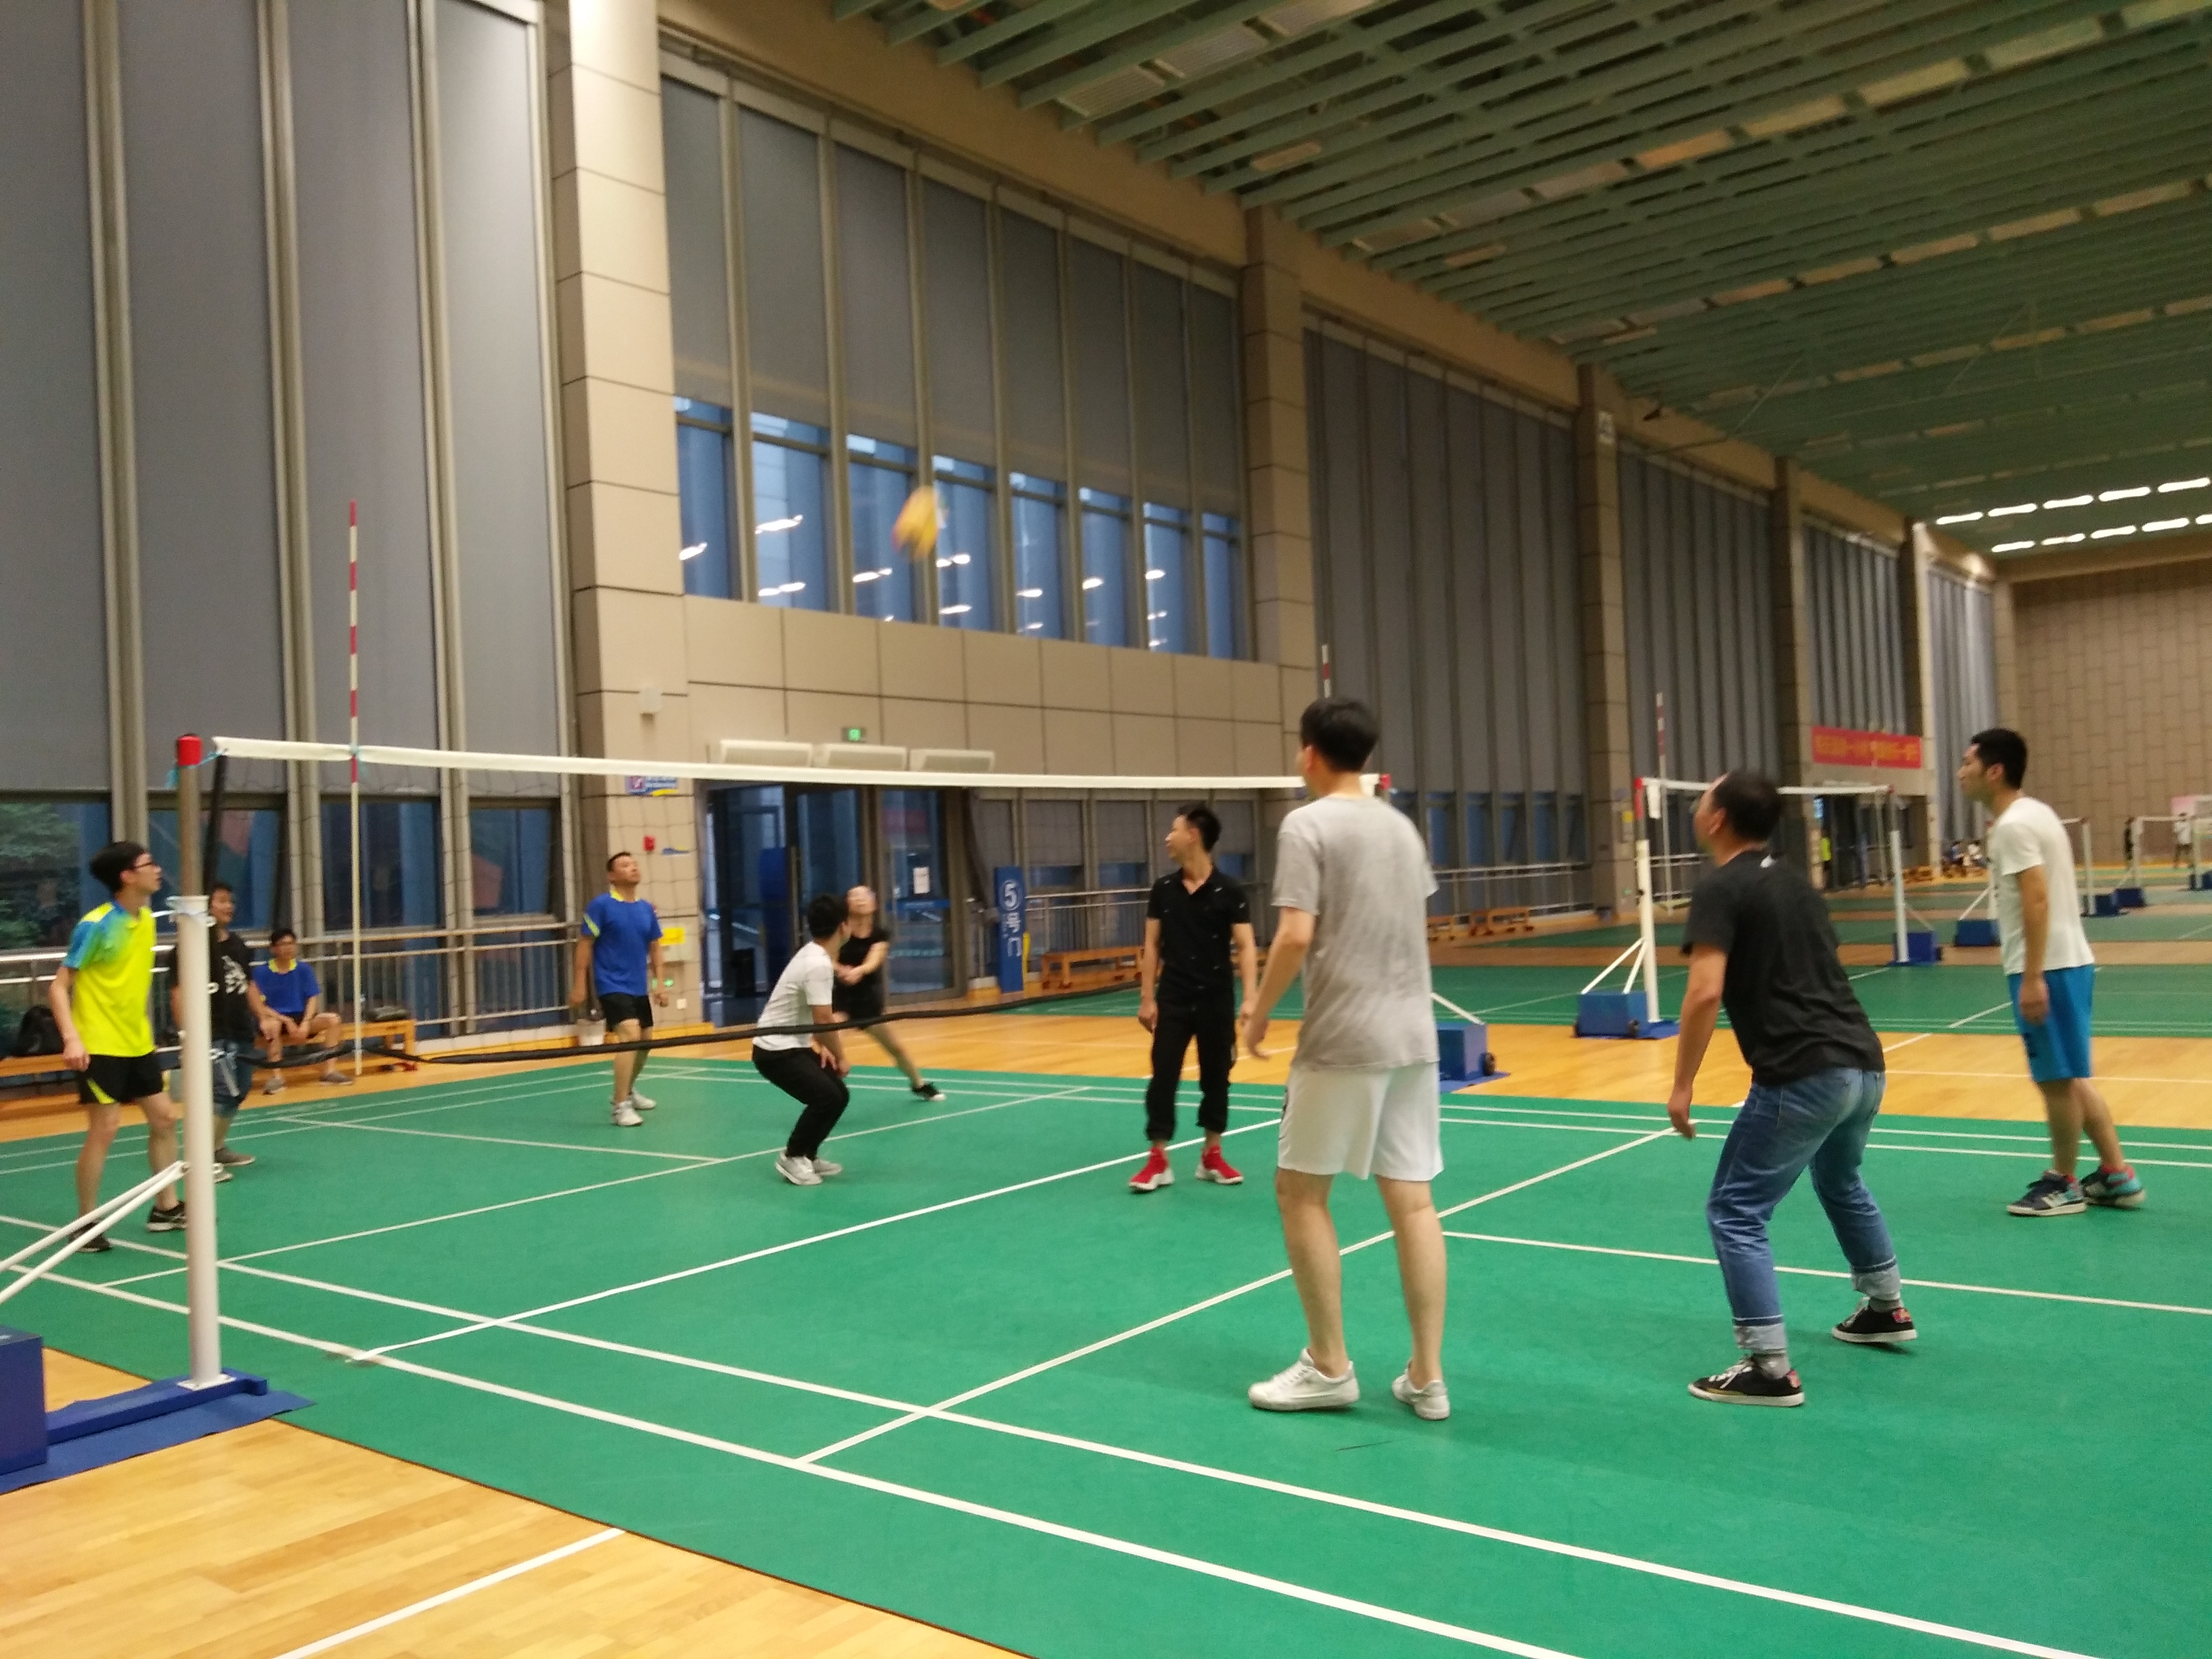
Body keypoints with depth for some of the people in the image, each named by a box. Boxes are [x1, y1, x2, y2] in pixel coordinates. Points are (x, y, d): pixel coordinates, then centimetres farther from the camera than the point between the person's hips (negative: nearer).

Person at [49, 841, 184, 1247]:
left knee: (165, 1118, 10)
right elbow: (58, 987, -16)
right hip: (100, 1046, -8)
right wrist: (71, 1039, -27)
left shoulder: (146, 918, 6)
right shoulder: (95, 925, -17)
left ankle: (167, 1208, 22)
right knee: (104, 1129, -7)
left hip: (138, 1043, 8)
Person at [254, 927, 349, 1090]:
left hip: (301, 1017, 3)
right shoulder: (261, 972, -6)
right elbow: (259, 1006, -11)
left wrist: (305, 1023, -18)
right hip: (275, 1019, -3)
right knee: (272, 1025, -38)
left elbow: (313, 999, -1)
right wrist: (286, 1021, -22)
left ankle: (330, 1071, -21)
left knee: (333, 1019, -21)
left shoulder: (304, 970, 3)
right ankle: (276, 1076, -33)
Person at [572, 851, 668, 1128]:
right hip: (612, 986, -7)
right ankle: (621, 1106, -20)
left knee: (644, 1041, 18)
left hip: (639, 987, 7)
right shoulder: (601, 905, -10)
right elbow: (584, 944, -7)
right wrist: (579, 984, -10)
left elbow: (654, 947, 14)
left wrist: (660, 983, 7)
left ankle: (628, 1091, 43)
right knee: (630, 1035, -24)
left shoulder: (646, 909, 6)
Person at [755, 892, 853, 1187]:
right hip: (776, 1050, -10)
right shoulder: (820, 965, -24)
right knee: (827, 1096, -21)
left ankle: (807, 1155, 20)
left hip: (793, 1046, 10)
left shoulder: (813, 954, 7)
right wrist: (841, 1058, -9)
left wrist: (822, 1047, 7)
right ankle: (792, 1158, -4)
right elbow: (824, 1021, -24)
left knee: (839, 1095, 8)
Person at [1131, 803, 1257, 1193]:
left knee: (1216, 1077, 9)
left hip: (1216, 1000, -1)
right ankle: (1158, 1161, 6)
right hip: (1173, 999, 2)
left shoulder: (1229, 892, -8)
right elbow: (1152, 945, 6)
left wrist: (1250, 998, -22)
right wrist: (1147, 997, 1)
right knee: (1163, 1077, -1)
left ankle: (1211, 1156, 22)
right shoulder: (1163, 889, 1)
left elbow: (1245, 947, -11)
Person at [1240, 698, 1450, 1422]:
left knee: (1300, 1190, 6)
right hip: (1413, 1034, 7)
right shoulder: (1402, 826, 12)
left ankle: (1329, 1368, 11)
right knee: (1411, 1199, 7)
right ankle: (1428, 1376, 11)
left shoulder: (1307, 825, -9)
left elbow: (1297, 936, -16)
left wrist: (1260, 1011, -4)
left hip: (1343, 1037, -7)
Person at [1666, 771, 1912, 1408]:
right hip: (1863, 1062, 9)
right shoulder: (1793, 879, 17)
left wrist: (1682, 1085, -13)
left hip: (1803, 1077, -9)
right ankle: (1887, 1309, 47)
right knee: (1841, 1183, 33)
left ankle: (1769, 1368, -2)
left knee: (1735, 1212, 0)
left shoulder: (1719, 888, -8)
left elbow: (1706, 992, -19)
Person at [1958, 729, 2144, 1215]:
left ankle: (2064, 1185, 13)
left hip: (2047, 968, -10)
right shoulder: (2033, 813, 14)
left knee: (2057, 1079, 2)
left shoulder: (2013, 825, -16)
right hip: (2069, 961, 10)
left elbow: (2037, 900, -23)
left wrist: (2033, 978, -24)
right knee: (2071, 1077, 17)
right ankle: (2117, 1176, 22)